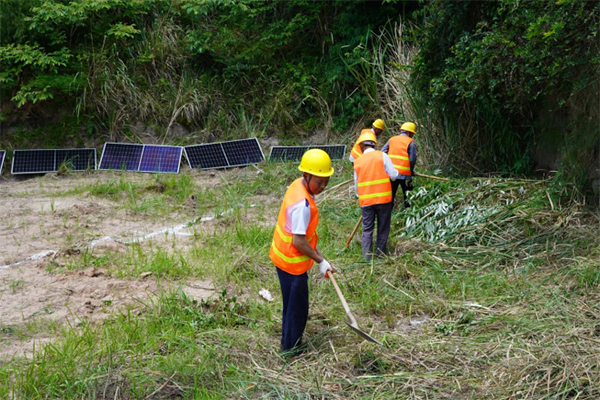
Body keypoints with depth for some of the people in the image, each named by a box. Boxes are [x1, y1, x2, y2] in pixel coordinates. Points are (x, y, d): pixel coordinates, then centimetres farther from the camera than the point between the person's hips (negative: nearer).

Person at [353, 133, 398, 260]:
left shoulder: (357, 162, 5)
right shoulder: (383, 156, -3)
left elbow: (356, 184, 12)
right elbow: (393, 176, -7)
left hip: (365, 200, 2)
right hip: (383, 198, -2)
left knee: (367, 228, 7)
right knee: (383, 226, 11)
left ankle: (367, 255, 2)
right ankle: (381, 252, 16)